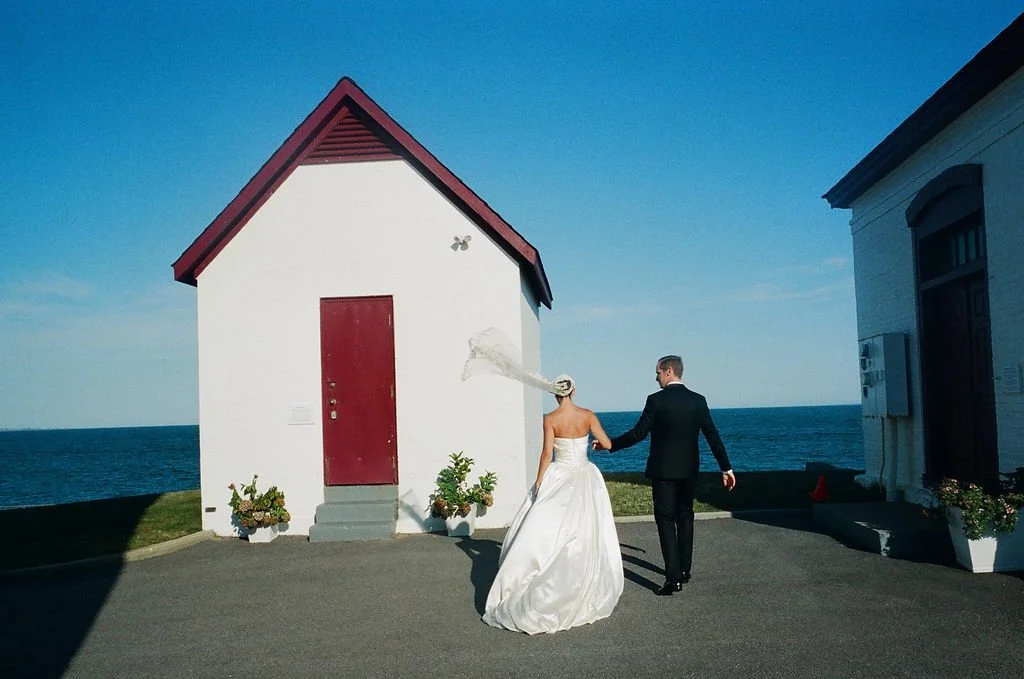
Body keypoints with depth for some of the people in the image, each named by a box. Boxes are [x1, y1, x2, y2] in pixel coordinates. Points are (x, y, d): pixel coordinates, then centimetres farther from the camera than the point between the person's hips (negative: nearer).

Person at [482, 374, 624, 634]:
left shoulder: (550, 419, -9)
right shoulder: (588, 415, -3)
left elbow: (547, 454, -11)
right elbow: (608, 444, 1)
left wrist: (539, 484, -4)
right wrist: (596, 441, 24)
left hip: (558, 479, -2)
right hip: (585, 479, 2)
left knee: (546, 532, 4)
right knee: (586, 534, 9)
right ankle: (587, 591, 16)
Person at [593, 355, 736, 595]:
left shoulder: (656, 400, -11)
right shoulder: (698, 401, 2)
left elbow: (638, 433, -11)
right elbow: (713, 436, 2)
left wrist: (609, 444, 1)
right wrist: (726, 468, 8)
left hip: (663, 470, -5)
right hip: (689, 470, 5)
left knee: (666, 520, -3)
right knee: (685, 517, 17)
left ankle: (674, 577, -10)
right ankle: (684, 570, 27)